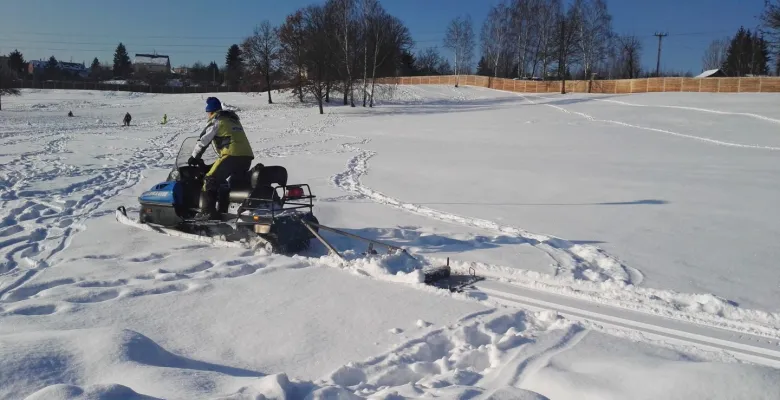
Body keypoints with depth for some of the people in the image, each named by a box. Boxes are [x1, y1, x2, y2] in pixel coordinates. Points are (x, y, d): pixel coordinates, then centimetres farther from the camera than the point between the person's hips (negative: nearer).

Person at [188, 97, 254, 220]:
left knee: (210, 180, -4)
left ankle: (208, 211, -11)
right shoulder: (234, 119, 28)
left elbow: (203, 140, 4)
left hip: (232, 155, -8)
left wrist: (194, 157, 15)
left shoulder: (215, 121, 5)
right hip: (247, 156, 8)